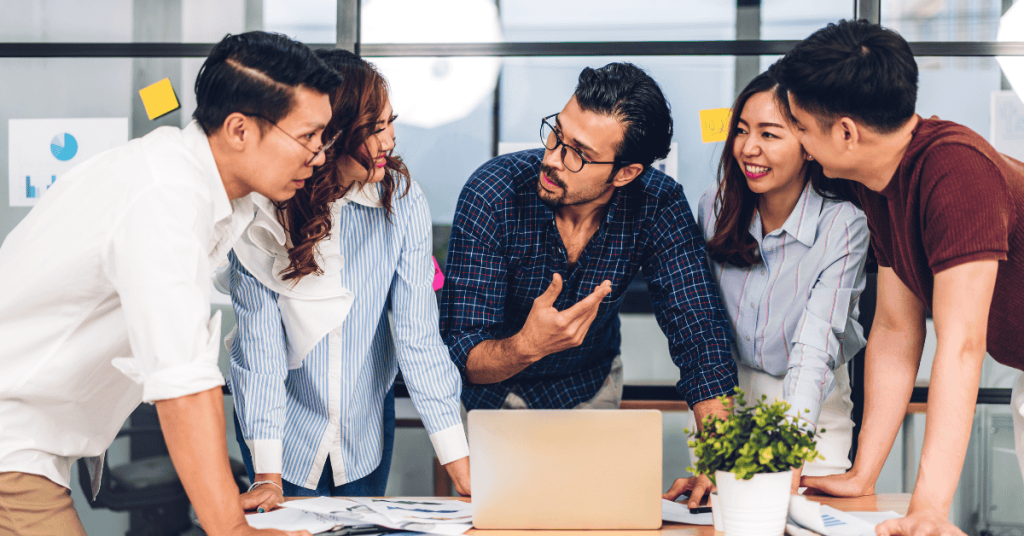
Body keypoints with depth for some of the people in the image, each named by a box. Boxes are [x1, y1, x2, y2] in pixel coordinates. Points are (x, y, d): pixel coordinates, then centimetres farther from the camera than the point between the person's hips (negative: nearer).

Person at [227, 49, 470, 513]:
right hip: (286, 427, -2)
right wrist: (267, 475, -25)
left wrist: (460, 465, -21)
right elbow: (259, 343, -21)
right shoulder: (262, 213, -22)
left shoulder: (402, 199, -19)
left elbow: (418, 334, -18)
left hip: (367, 429, 2)